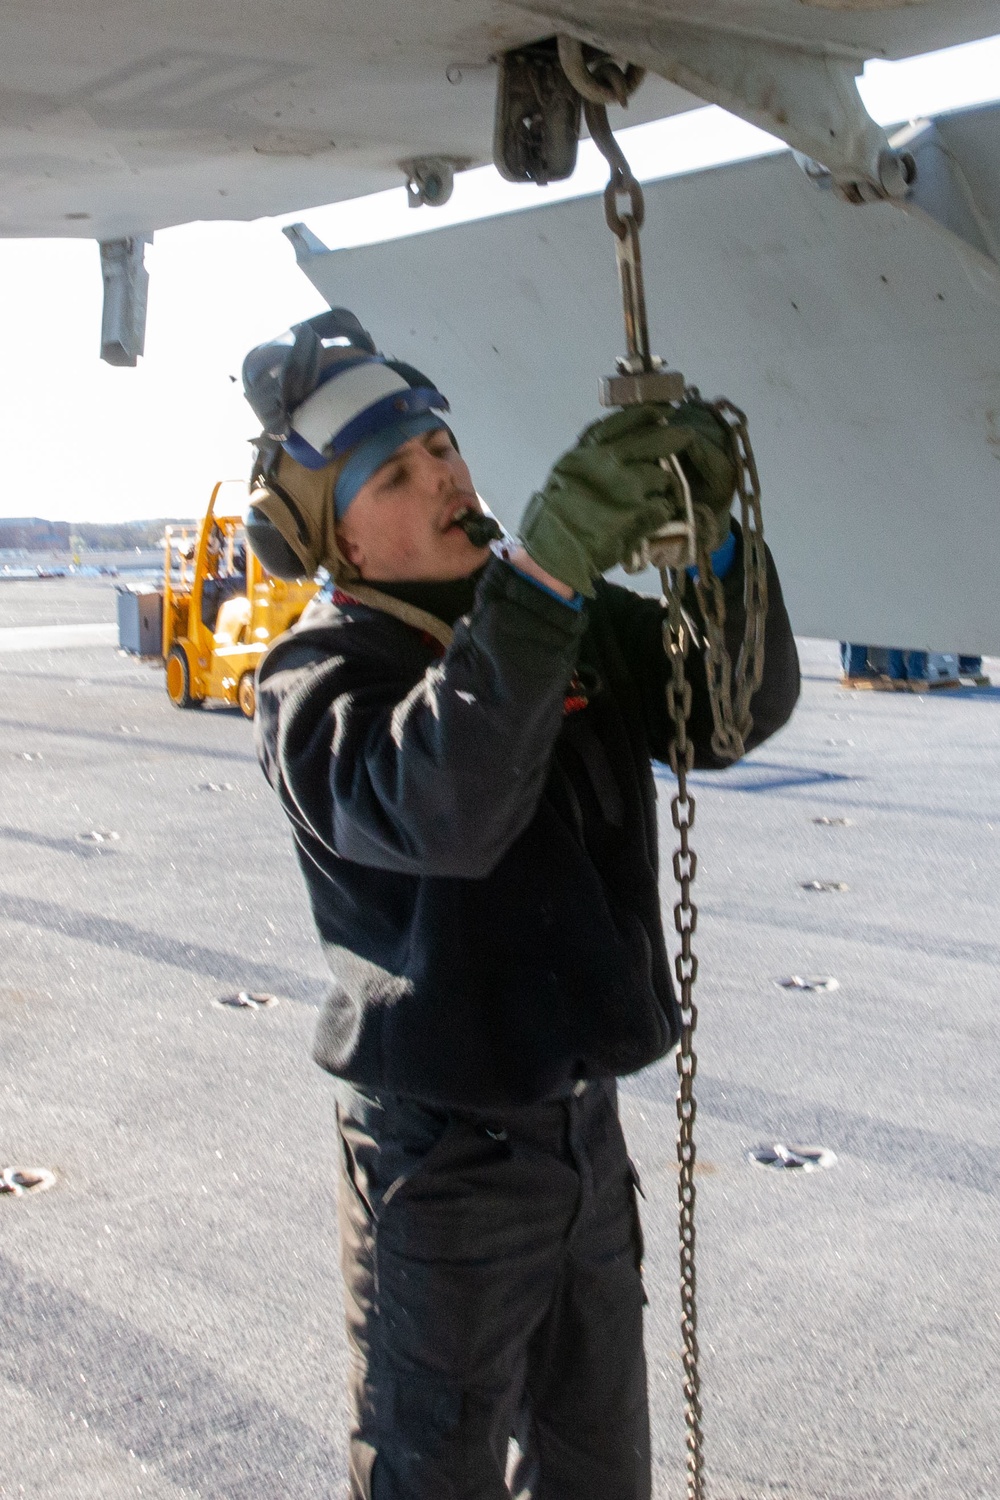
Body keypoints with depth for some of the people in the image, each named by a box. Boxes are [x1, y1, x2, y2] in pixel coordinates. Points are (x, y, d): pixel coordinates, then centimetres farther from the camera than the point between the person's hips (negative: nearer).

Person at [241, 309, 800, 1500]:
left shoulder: (578, 620, 3)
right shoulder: (315, 681, -16)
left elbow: (737, 708, -5)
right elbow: (440, 808, -36)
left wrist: (714, 537, -23)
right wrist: (543, 571, -45)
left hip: (586, 1130, 6)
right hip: (444, 1163, -5)